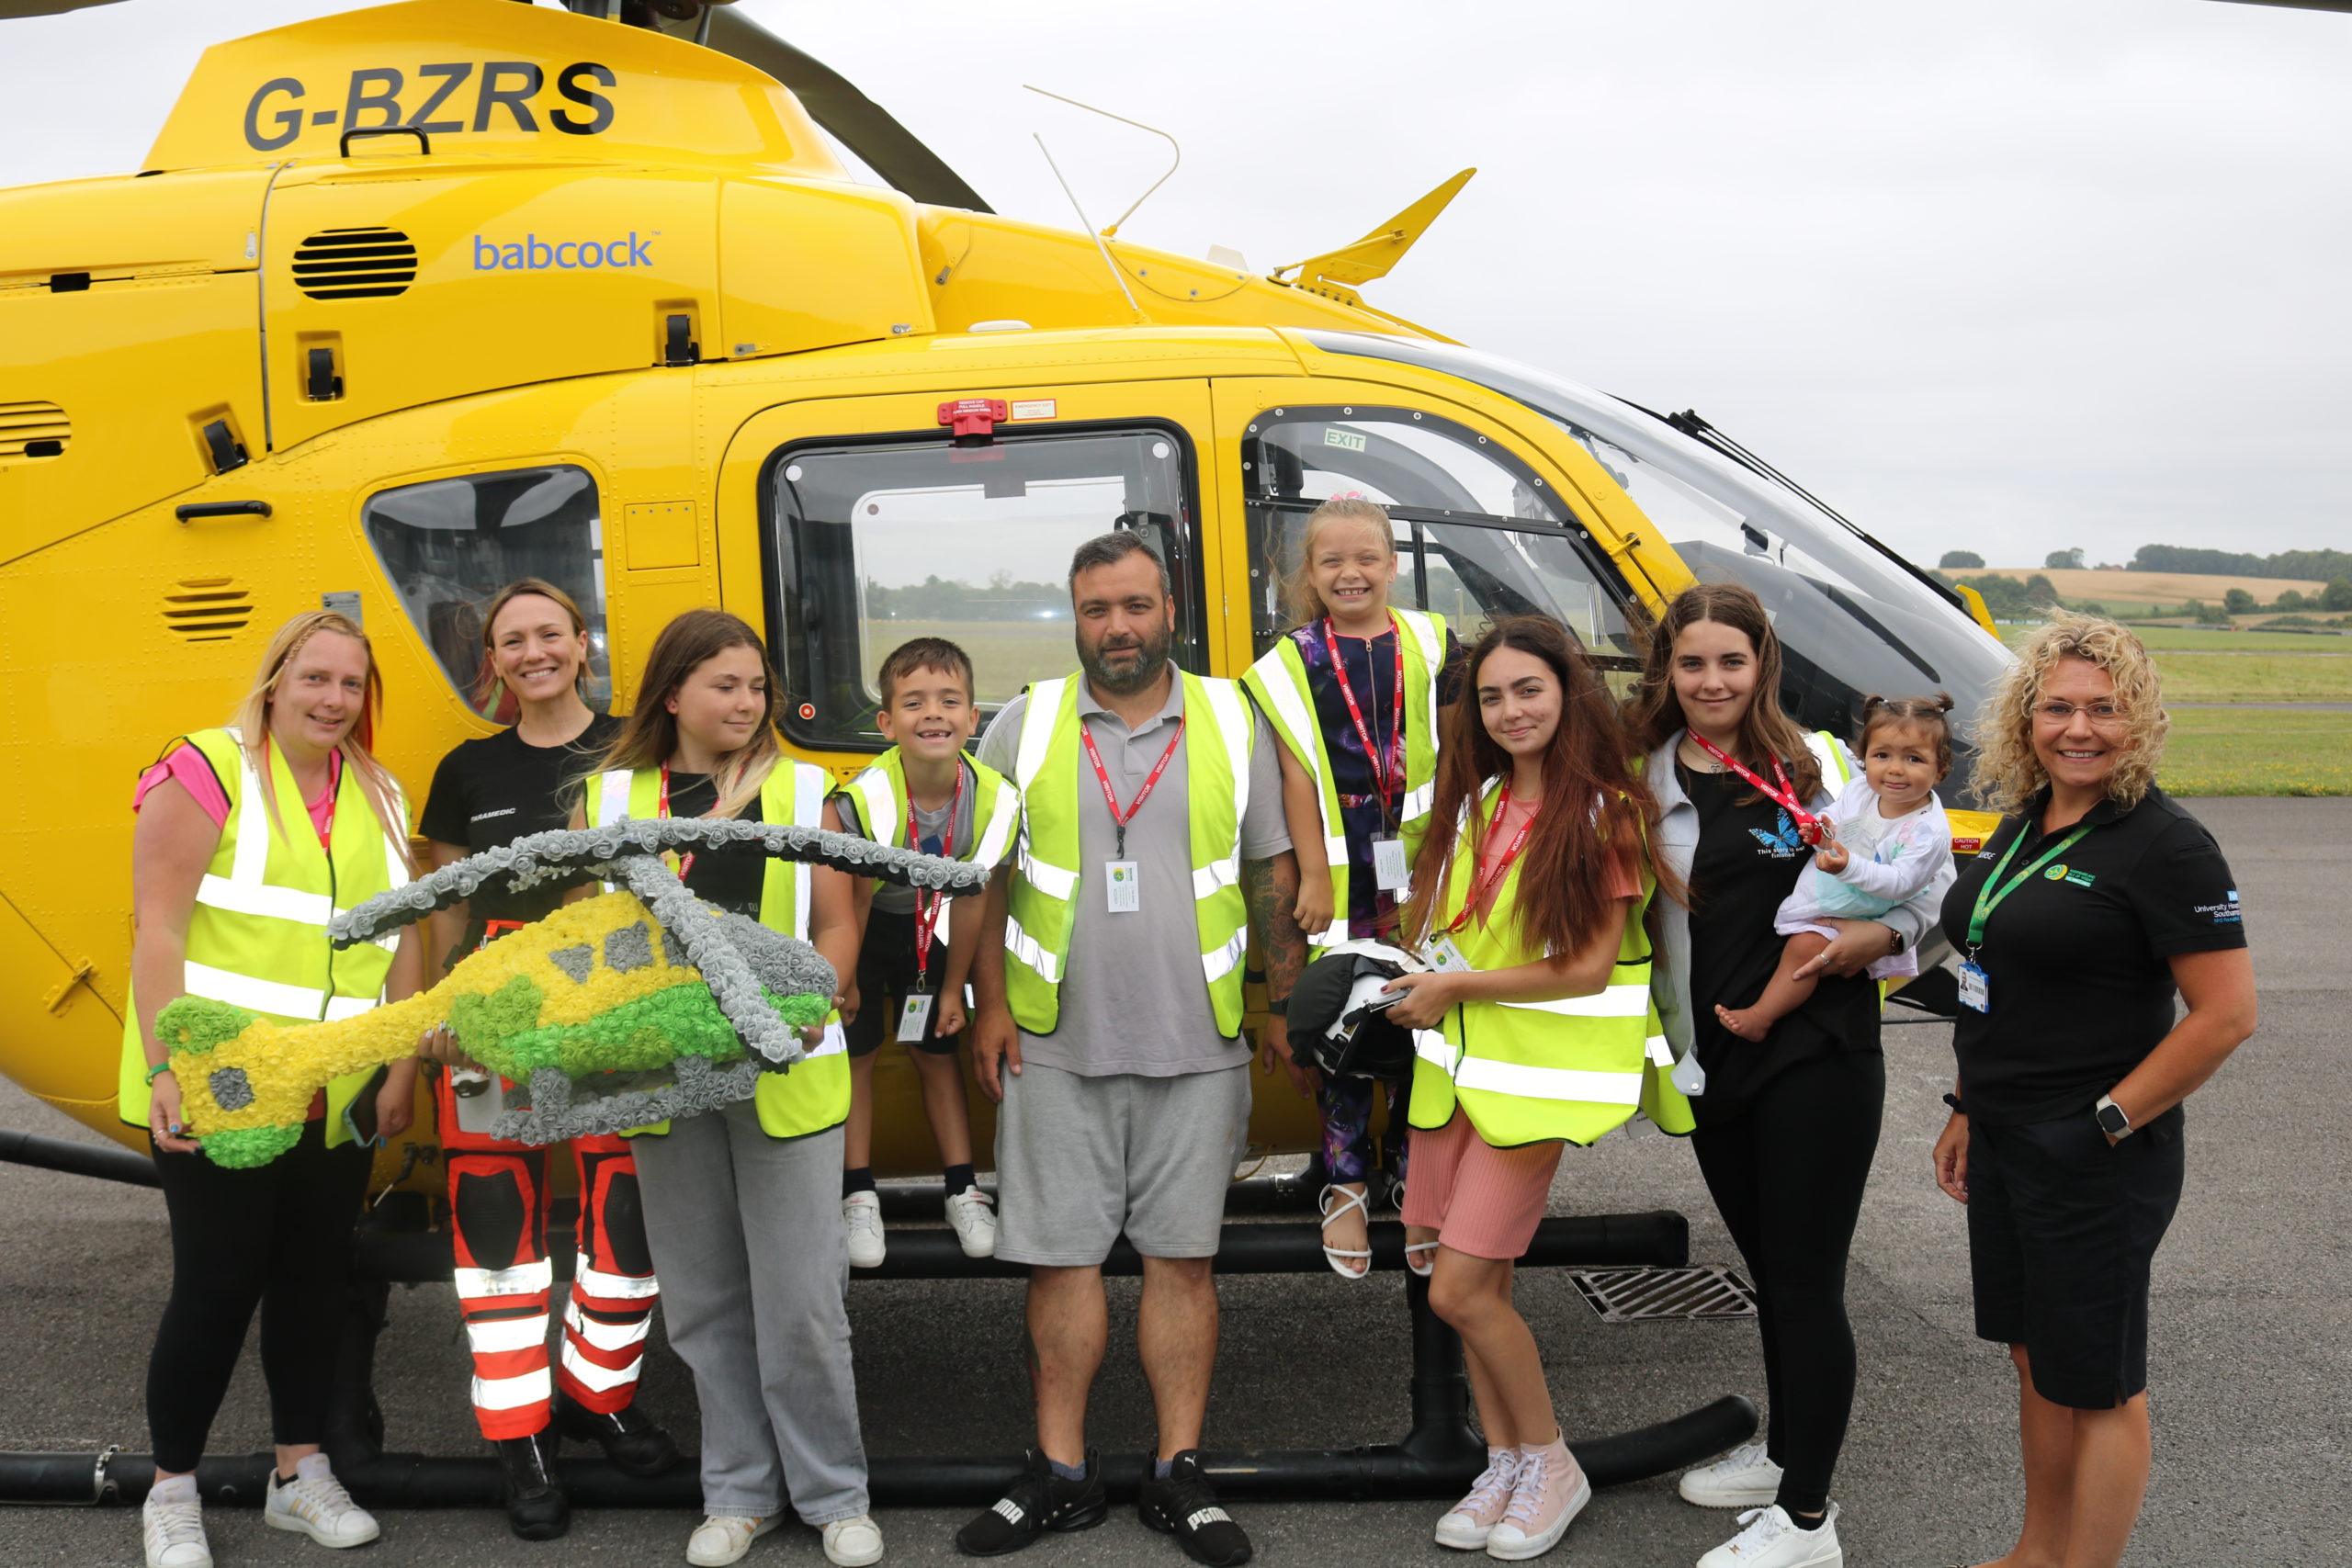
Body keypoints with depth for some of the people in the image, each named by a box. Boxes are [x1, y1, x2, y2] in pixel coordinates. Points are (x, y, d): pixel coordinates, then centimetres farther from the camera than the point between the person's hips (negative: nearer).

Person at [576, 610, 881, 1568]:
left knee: (800, 1300, 0)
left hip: (785, 1071, -2)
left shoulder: (803, 792, 5)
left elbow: (836, 925, 3)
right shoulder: (608, 800, 7)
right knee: (703, 1300, 10)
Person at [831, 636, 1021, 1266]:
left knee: (937, 1050, 10)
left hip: (927, 927, 3)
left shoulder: (995, 800, -24)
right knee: (854, 1052, 1)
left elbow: (969, 900, -10)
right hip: (860, 929, -2)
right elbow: (852, 901, -20)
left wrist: (953, 988, -1)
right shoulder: (866, 800, -35)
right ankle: (859, 1196, 14)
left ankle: (963, 1190, 19)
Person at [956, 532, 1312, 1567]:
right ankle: (1062, 1476, 17)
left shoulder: (1233, 722, 5)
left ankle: (1178, 1478, 16)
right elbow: (984, 875, 7)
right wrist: (990, 1005, 0)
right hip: (1056, 1049, 0)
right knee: (1061, 1257, 4)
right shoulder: (1025, 725, 4)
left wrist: (1284, 1007, 5)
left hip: (1198, 1049, 0)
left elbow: (1273, 876, 8)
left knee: (1183, 1256, 5)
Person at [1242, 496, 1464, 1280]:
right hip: (1343, 871, -1)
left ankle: (1418, 1186, 18)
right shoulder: (1293, 662, 2)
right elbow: (1297, 777, -2)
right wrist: (1314, 877, -7)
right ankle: (1346, 1186, 18)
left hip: (1422, 865, 1)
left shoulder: (1432, 647, 6)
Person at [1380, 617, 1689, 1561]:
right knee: (1482, 1286, 10)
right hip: (1456, 1055, 6)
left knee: (1459, 1289, -7)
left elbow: (1589, 967, -14)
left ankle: (1551, 1466, 13)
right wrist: (1422, 982, 1)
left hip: (1539, 1068, -6)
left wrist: (1455, 986, -10)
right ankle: (1504, 1467, 25)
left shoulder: (1606, 812, -9)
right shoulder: (1477, 800, 9)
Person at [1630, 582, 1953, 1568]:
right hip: (1713, 1065, 5)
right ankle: (1785, 1456, 36)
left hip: (1818, 1055, -4)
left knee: (1806, 1280, -1)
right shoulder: (1648, 781, 5)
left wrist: (1879, 936, -14)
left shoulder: (1821, 765, -5)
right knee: (1767, 1271, 19)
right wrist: (1666, 1042, 1)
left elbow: (1932, 869, 2)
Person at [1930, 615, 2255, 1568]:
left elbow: (2227, 1013, -20)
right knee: (2036, 1360, 19)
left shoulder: (2164, 844, -16)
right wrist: (1968, 1112, 16)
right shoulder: (2019, 826, 8)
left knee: (2096, 1384, 5)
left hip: (2096, 1163, -8)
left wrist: (2109, 1124, -17)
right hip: (2003, 1146, 8)